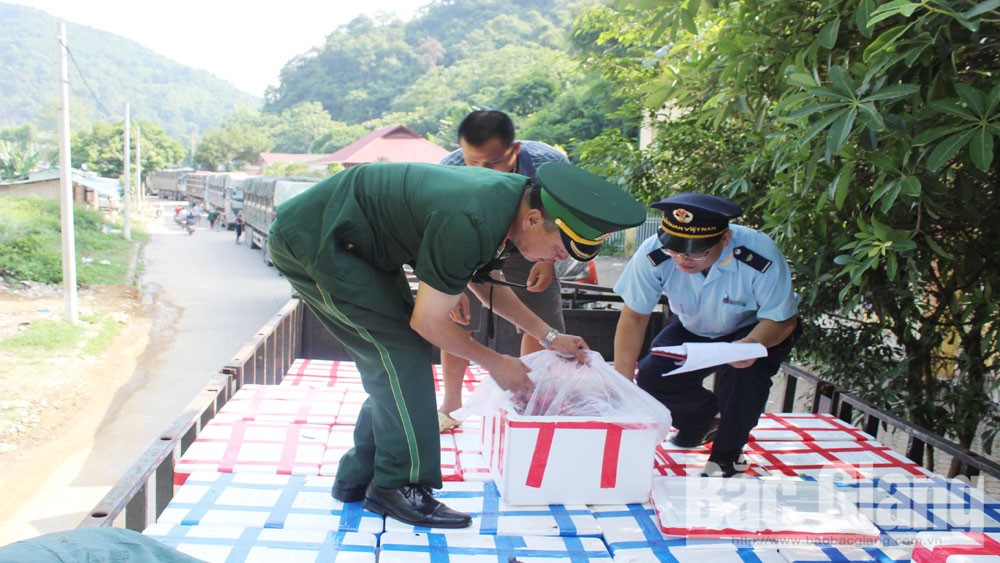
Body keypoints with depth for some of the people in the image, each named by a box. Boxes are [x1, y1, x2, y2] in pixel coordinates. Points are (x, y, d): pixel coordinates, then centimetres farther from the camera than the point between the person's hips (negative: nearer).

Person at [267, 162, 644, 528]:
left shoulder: (510, 195, -4)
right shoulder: (469, 223, -33)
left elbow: (485, 280, 14)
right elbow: (428, 321, -21)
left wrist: (550, 337, 13)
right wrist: (494, 363, -7)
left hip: (353, 243, 9)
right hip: (312, 242, -9)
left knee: (395, 360, 9)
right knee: (402, 352, -11)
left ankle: (357, 478, 18)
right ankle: (399, 486, -1)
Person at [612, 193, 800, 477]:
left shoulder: (761, 258, -37)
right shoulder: (653, 255, -31)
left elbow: (782, 318, -24)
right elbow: (634, 316, -20)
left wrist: (754, 343, -48)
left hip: (757, 329, -3)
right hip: (692, 329, 3)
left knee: (744, 371, -33)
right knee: (652, 377, -16)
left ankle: (727, 455, -7)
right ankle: (703, 416, 20)